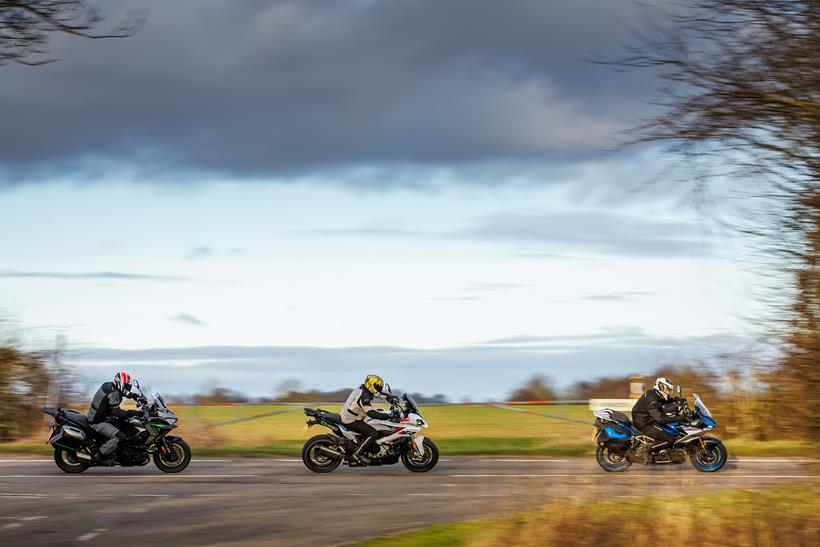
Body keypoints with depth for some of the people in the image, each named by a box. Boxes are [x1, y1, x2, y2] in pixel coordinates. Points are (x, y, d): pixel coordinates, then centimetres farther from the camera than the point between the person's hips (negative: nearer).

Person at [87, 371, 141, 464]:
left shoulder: (108, 385, 6)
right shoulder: (113, 393, -23)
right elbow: (116, 412, -28)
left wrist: (132, 395, 16)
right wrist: (134, 413, -28)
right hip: (98, 422, -10)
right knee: (120, 437, -23)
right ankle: (100, 455, -13)